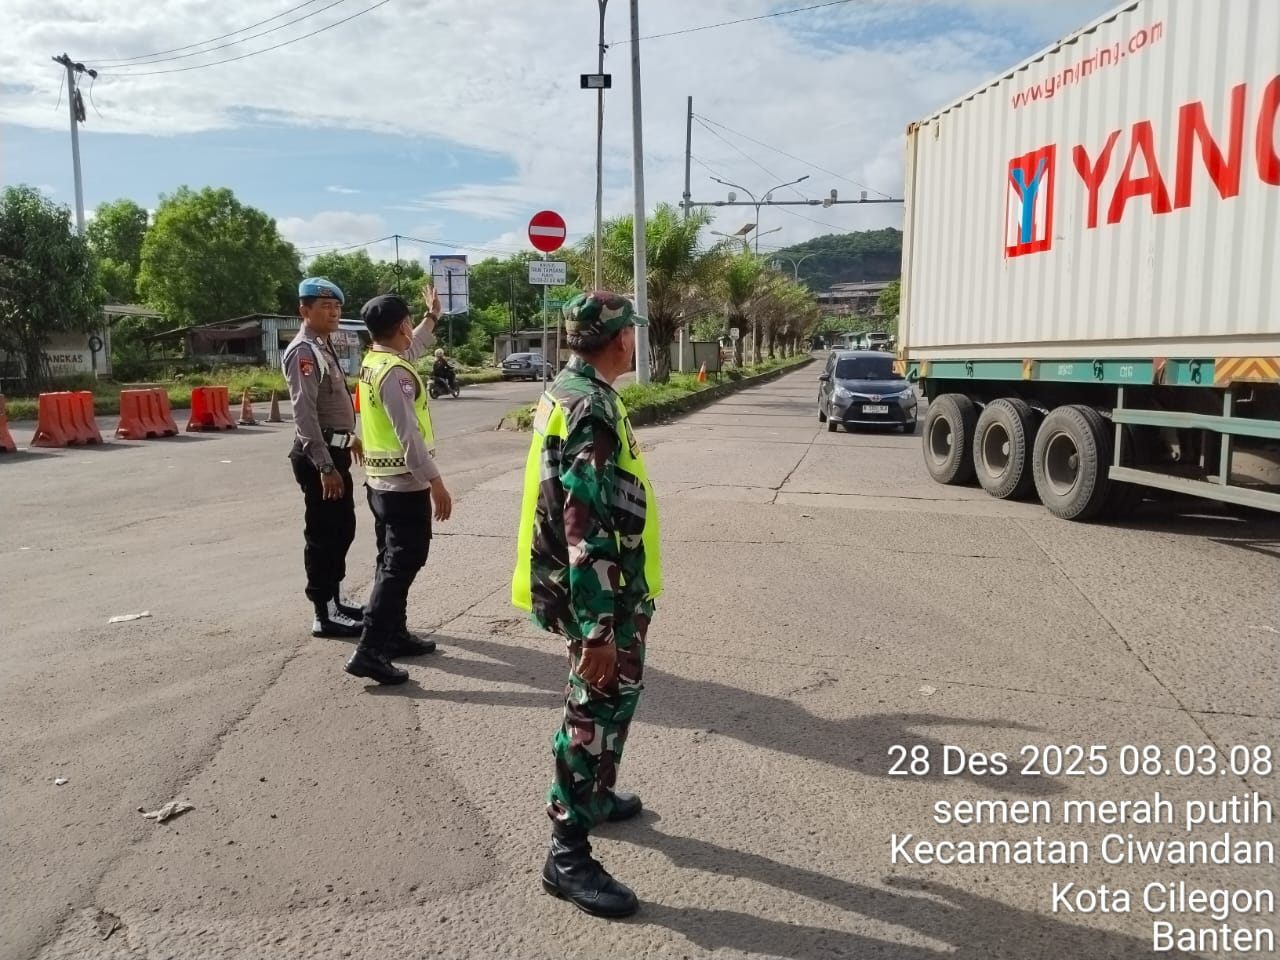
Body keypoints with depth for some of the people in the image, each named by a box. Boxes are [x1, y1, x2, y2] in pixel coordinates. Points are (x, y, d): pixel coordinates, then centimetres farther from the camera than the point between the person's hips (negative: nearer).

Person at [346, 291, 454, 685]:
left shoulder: (372, 362, 9)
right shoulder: (395, 373, -19)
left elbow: (410, 350, 32)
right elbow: (409, 435, -24)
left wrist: (432, 317, 44)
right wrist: (436, 482, -21)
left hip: (379, 480, 10)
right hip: (404, 484, -10)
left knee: (391, 560, 16)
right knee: (402, 565, -7)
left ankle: (394, 634, 26)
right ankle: (370, 650, -9)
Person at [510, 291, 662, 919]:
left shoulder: (568, 391, 9)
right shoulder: (592, 408, -24)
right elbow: (586, 532, -29)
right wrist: (597, 628, -28)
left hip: (609, 589, 10)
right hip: (600, 594, -10)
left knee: (615, 692, 24)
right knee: (595, 709, 0)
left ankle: (593, 796, 43)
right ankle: (567, 855, 13)